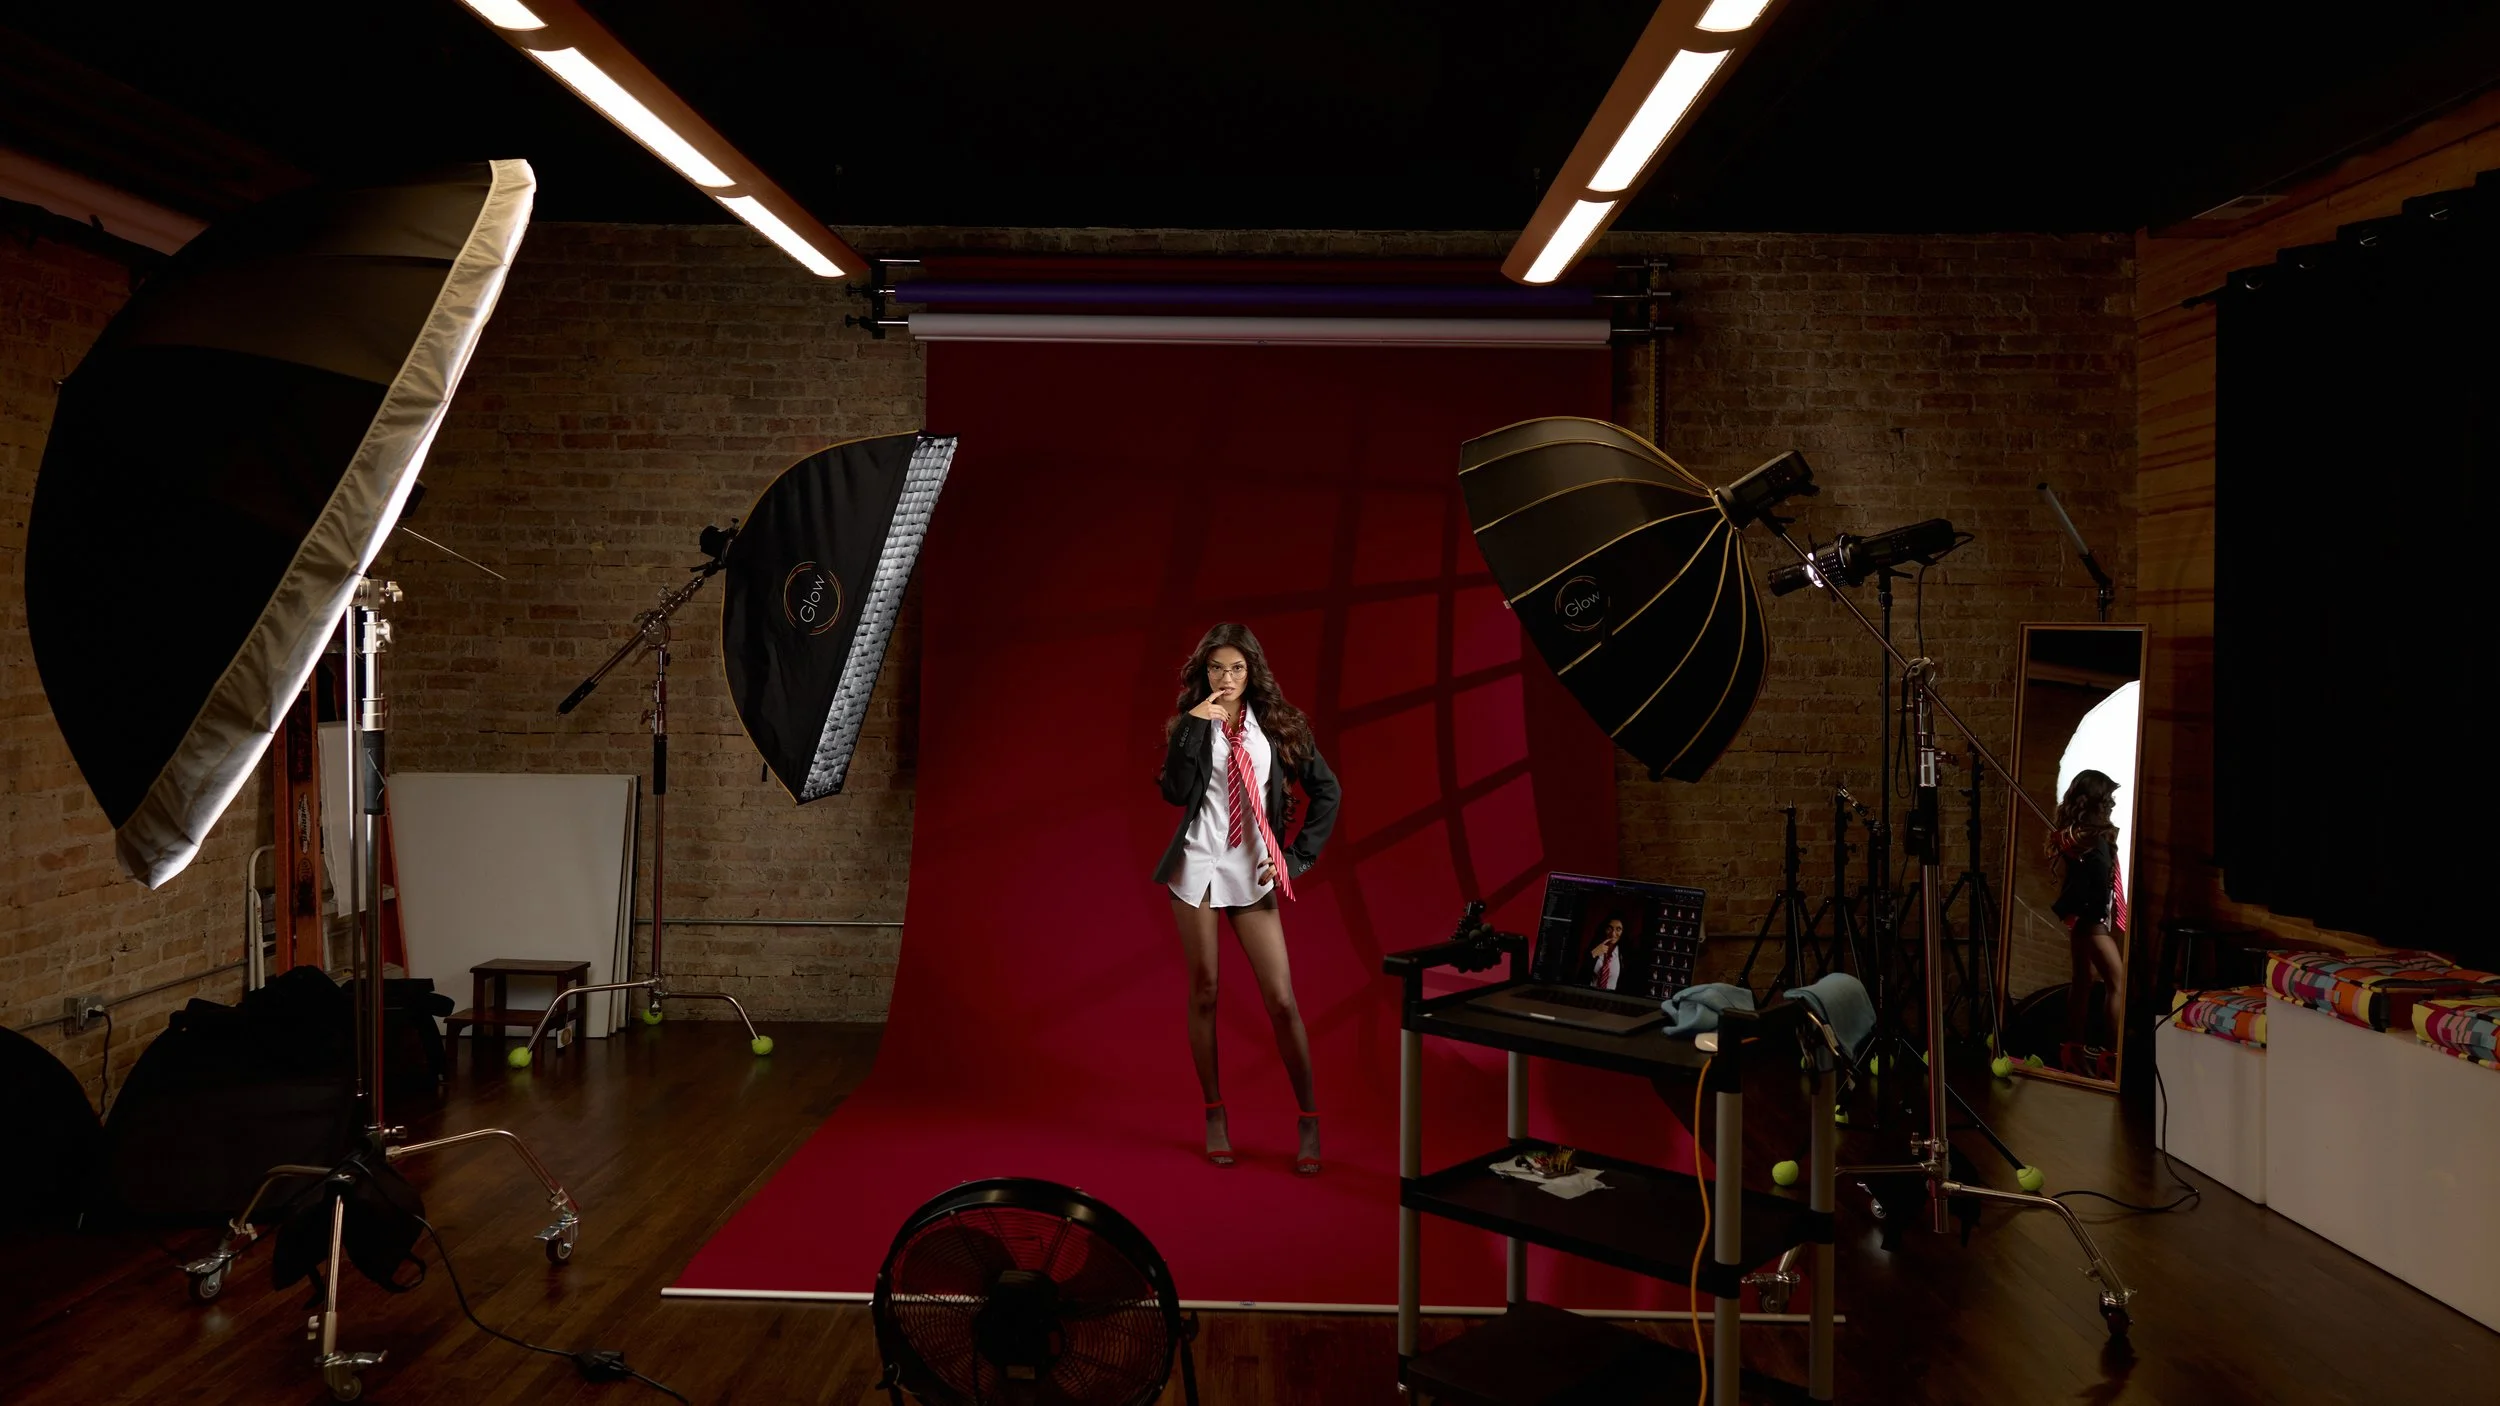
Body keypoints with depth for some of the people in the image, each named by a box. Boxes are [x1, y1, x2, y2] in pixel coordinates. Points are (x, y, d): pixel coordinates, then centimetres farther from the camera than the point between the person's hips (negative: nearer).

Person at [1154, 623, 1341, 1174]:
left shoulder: (1278, 724, 5)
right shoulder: (1190, 724, 4)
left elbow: (1326, 790, 8)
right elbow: (1175, 792, -12)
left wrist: (1299, 857, 2)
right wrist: (1195, 726, -16)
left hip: (1252, 872, 0)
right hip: (1199, 865, 0)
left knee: (1281, 999, -4)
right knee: (1204, 992, 6)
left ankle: (1310, 1120, 8)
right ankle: (1215, 1115, 18)